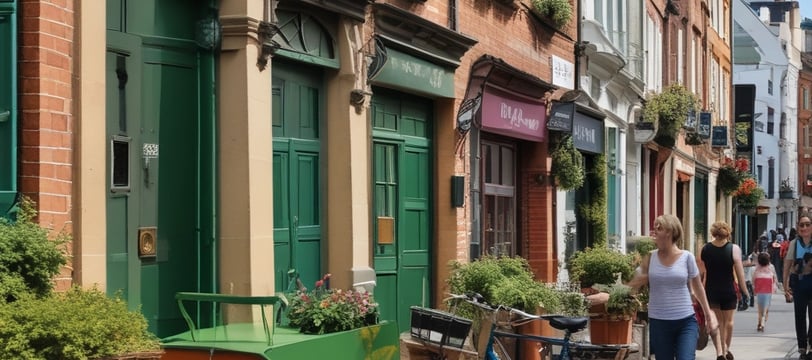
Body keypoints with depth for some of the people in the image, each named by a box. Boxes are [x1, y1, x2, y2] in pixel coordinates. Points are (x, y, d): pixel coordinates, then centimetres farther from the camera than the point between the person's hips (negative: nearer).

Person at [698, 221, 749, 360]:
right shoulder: (734, 249, -11)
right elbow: (739, 272, -10)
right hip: (728, 290, -2)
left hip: (711, 290, 2)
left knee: (716, 320, 10)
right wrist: (744, 291, 0)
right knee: (728, 320, 15)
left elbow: (701, 272, 3)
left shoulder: (704, 249, -3)